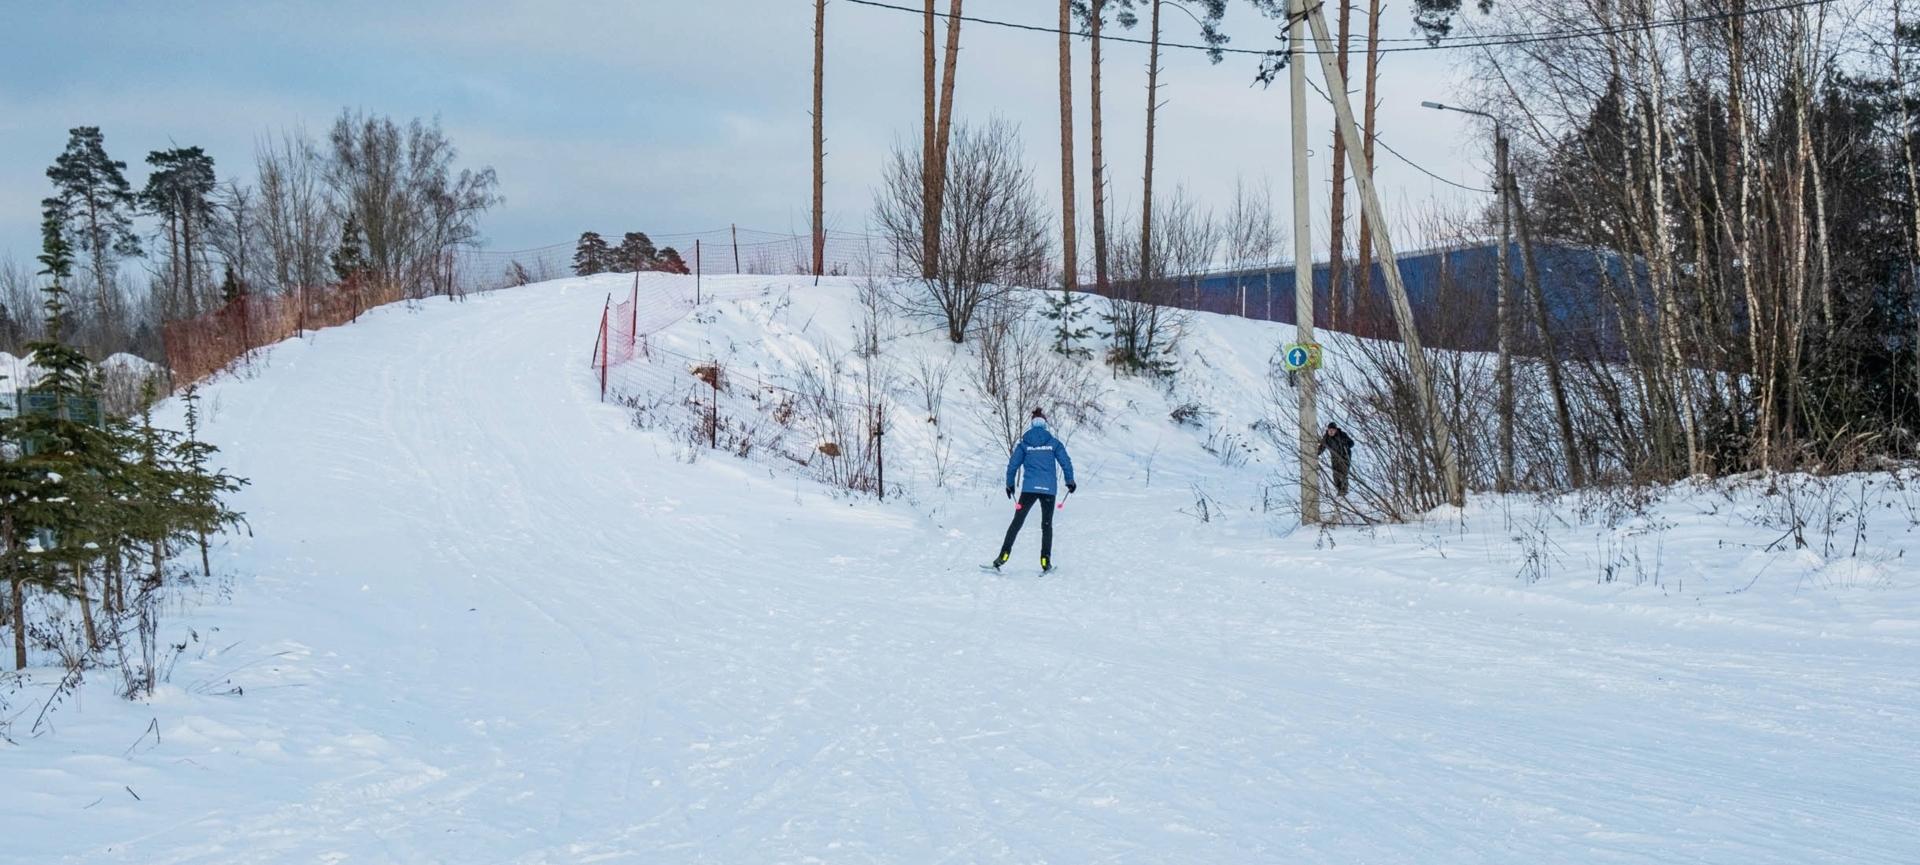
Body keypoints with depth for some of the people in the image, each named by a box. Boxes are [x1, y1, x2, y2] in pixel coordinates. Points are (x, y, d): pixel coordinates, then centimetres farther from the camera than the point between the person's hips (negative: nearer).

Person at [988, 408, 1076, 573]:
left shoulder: (1024, 443, 4)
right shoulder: (1053, 442, 4)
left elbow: (1013, 464, 4)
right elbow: (1066, 462, 4)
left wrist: (1009, 484, 17)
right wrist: (1070, 481, 18)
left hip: (1029, 488, -1)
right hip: (1049, 488, 1)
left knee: (1017, 522, 4)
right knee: (1047, 525, 12)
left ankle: (1004, 555, -6)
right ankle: (1046, 562, 5)